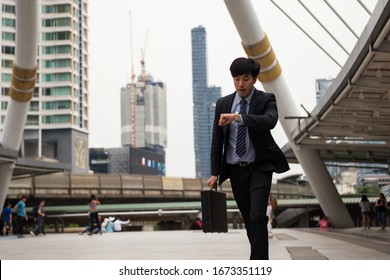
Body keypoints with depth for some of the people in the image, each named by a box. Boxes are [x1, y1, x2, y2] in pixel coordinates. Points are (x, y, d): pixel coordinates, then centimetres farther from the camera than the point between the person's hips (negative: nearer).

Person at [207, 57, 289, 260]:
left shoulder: (266, 100, -5)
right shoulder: (223, 103, 4)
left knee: (257, 217, -15)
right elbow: (217, 141, 6)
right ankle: (260, 259, 25)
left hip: (259, 168, -4)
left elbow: (270, 121, -29)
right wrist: (214, 173, 1)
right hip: (235, 170, 4)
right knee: (249, 220, 10)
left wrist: (238, 117, -40)